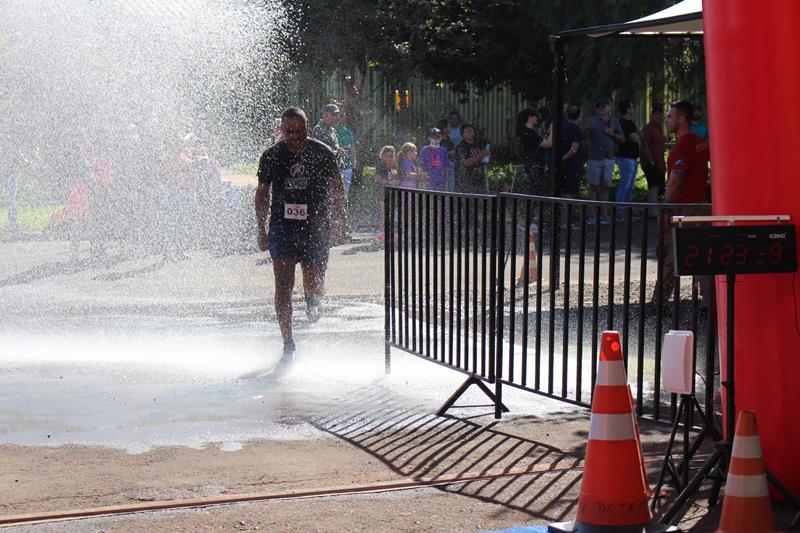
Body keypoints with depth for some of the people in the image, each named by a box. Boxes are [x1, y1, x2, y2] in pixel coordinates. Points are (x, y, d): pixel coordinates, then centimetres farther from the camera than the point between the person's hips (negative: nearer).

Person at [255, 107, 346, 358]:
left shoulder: (322, 153, -2)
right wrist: (261, 229, 8)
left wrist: (335, 221, 5)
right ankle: (288, 343, -2)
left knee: (314, 287, 1)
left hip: (316, 227, 0)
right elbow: (262, 194, 11)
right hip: (282, 227, 0)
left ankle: (312, 300, 41)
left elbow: (337, 188, 9)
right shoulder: (271, 156, 0)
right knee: (283, 286, -9)